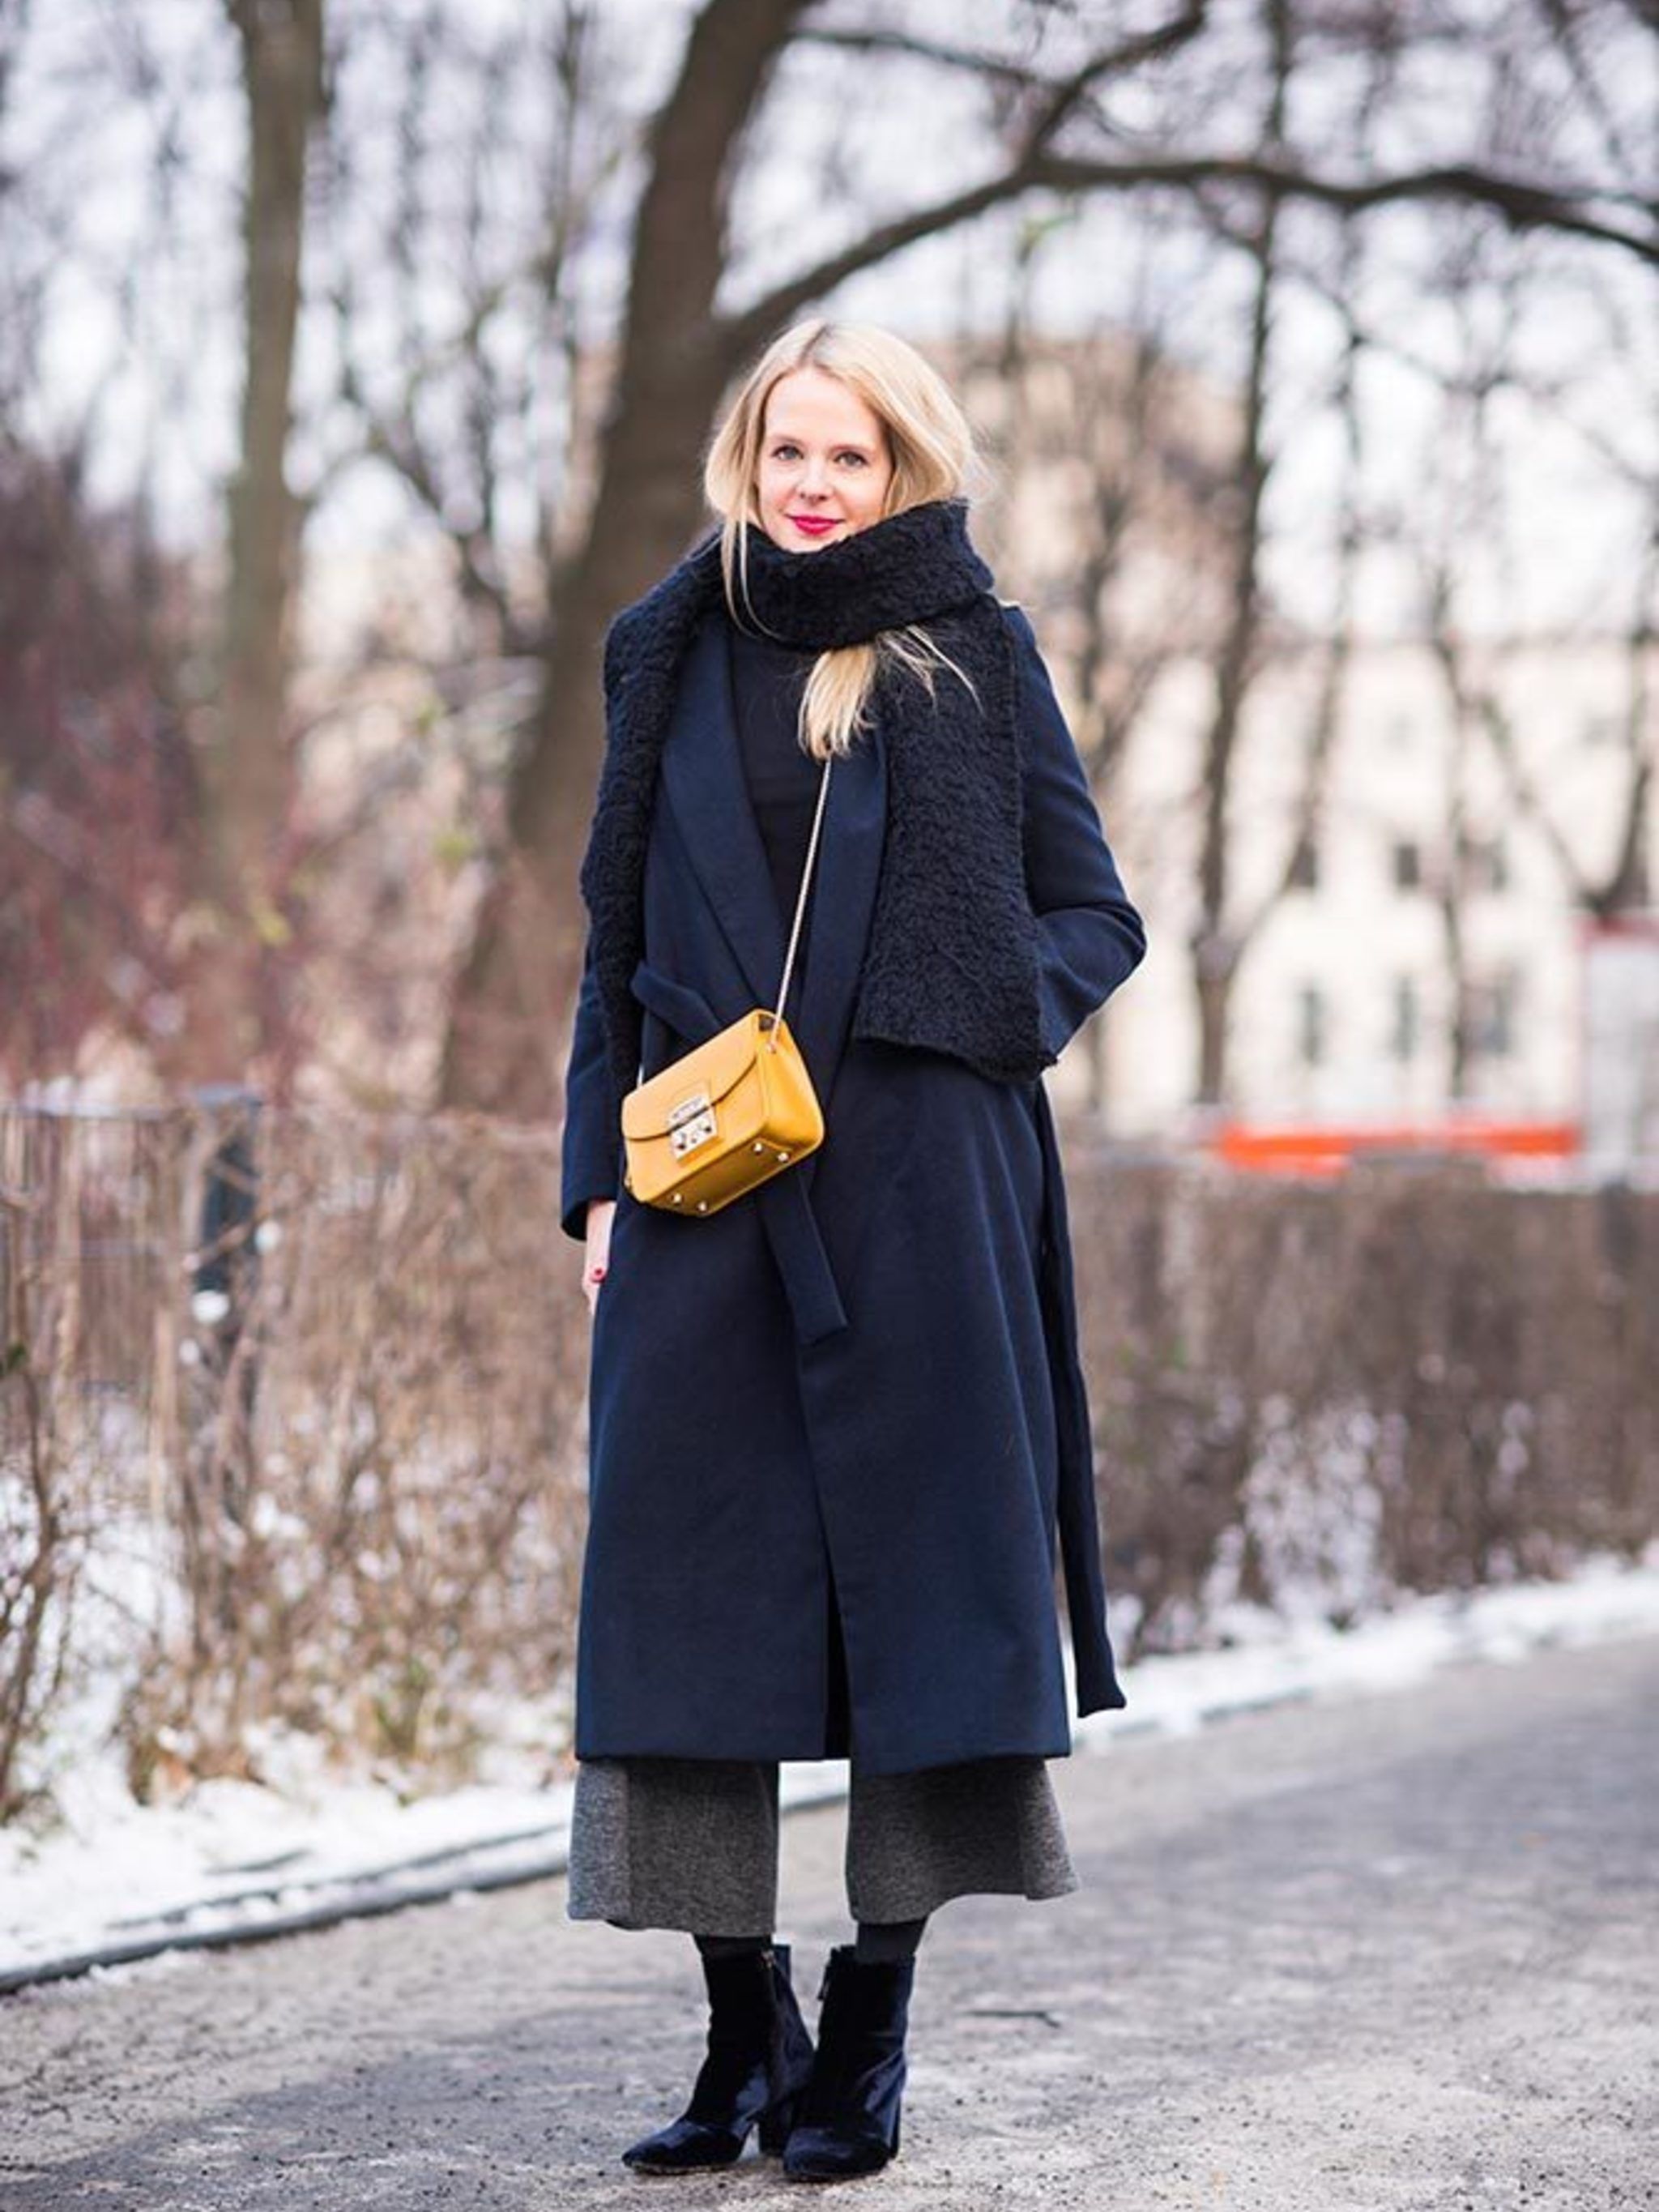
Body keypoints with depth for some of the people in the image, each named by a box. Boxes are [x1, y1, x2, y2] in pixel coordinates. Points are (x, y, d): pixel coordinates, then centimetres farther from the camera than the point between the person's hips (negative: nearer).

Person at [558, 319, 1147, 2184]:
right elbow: (618, 940, 14)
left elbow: (1097, 914, 8)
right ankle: (742, 2038, 9)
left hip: (920, 1191, -2)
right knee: (689, 1588, -1)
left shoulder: (978, 660, 7)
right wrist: (598, 1172, 5)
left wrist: (991, 1016, -12)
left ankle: (867, 2038, 10)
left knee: (919, 1578, -1)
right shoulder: (674, 661, 13)